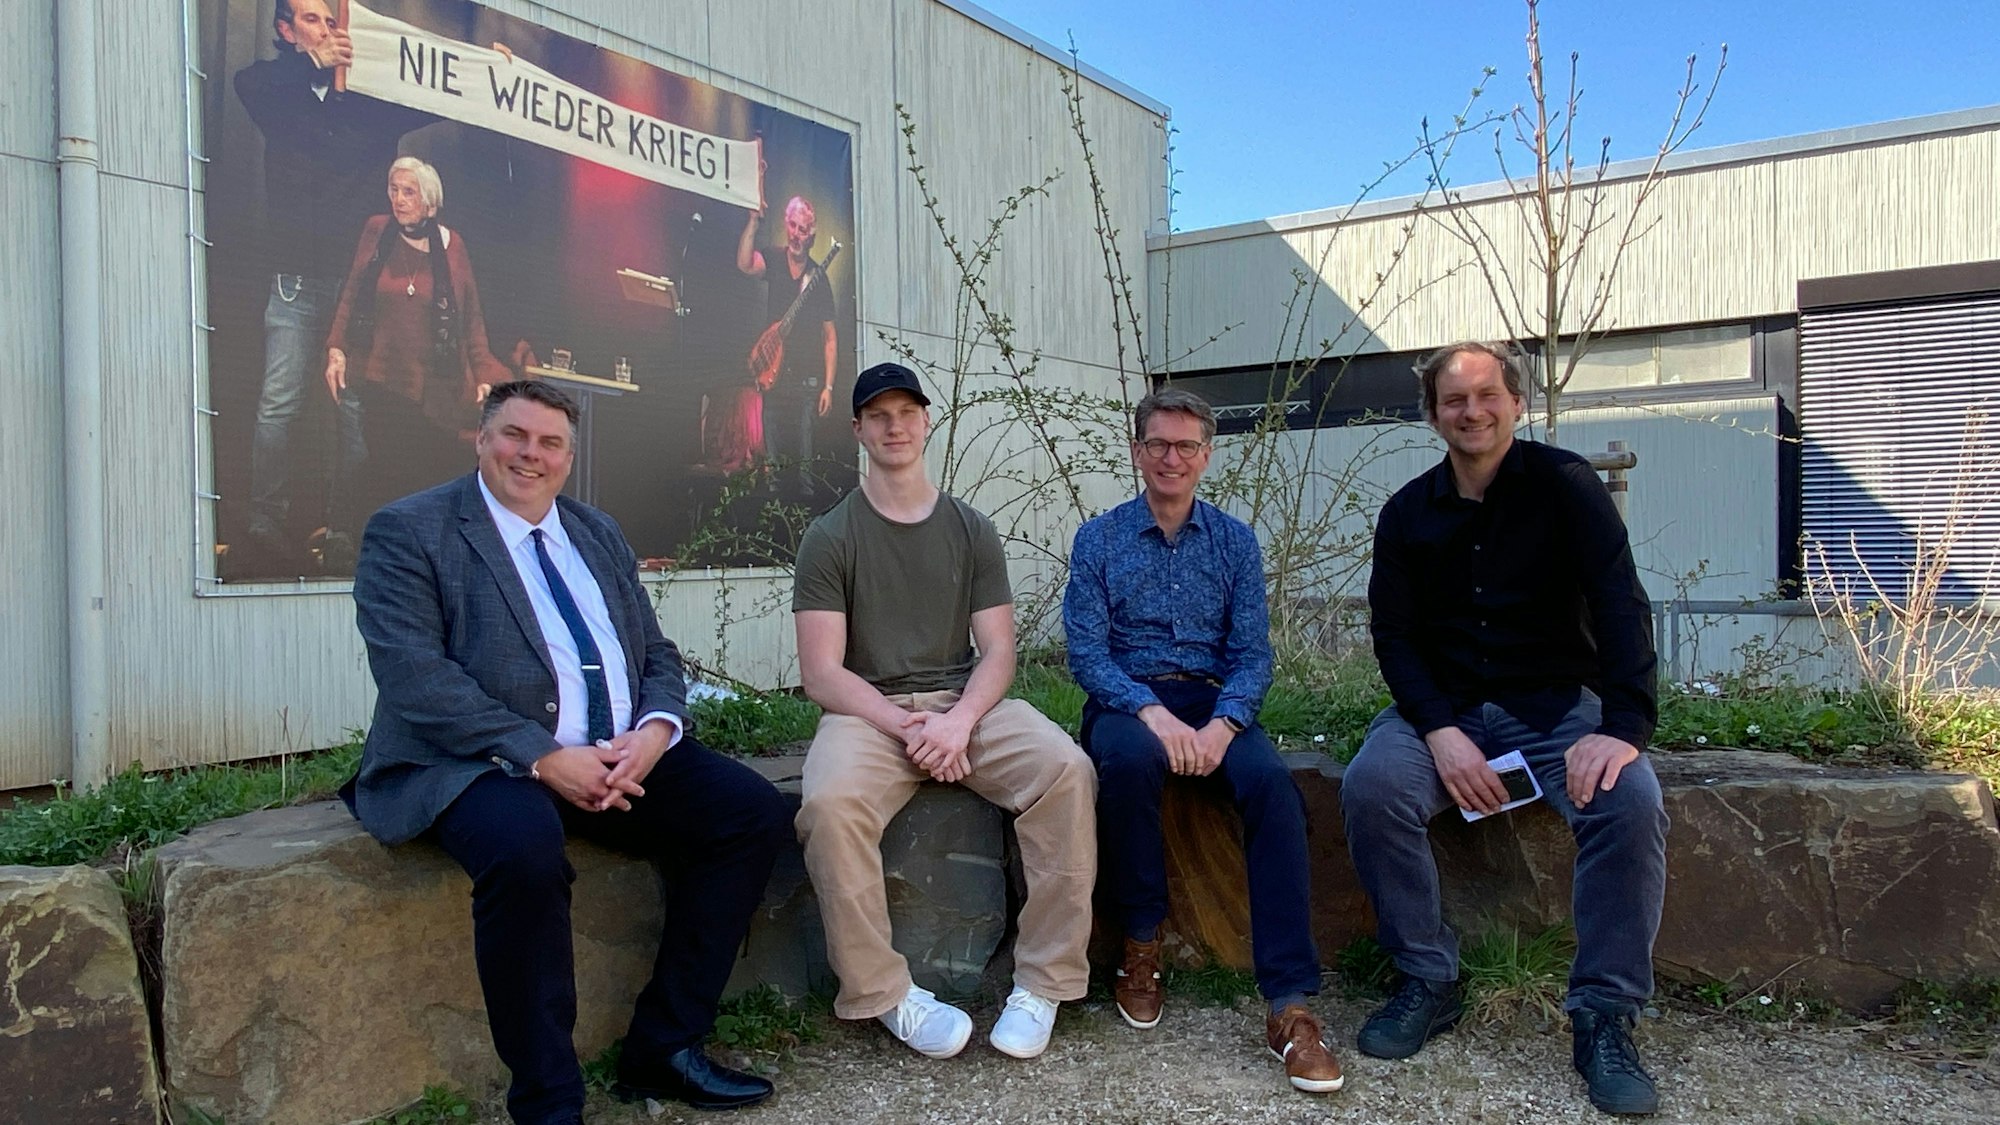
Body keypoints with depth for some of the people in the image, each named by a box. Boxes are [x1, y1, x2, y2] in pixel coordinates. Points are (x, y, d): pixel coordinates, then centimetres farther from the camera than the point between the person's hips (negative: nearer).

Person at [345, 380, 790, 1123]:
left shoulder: (599, 535, 18)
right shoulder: (408, 531, -1)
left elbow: (656, 653, 15)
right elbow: (414, 675, -14)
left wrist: (656, 731, -9)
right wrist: (543, 758, -22)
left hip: (623, 756, 6)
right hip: (481, 763, -6)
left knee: (752, 809, -11)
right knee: (524, 845, -37)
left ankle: (663, 1048, 0)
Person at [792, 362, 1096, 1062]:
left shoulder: (971, 530, 12)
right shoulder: (830, 537, 4)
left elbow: (998, 652, 6)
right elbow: (821, 672, -3)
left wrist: (959, 720, -15)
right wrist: (906, 728, -17)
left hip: (966, 704, 2)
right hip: (867, 711, -2)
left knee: (1067, 769, -26)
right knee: (829, 802, -35)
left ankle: (1043, 983, -15)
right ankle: (885, 993, -17)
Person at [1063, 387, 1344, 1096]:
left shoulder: (1235, 542, 10)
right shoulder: (1098, 541, 4)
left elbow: (1253, 653, 3)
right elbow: (1086, 652, -5)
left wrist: (1221, 724, -18)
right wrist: (1154, 713, -22)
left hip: (1214, 700, 2)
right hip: (1127, 699, -1)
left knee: (1271, 779, -30)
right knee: (1129, 759, -37)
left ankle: (1289, 1004, -29)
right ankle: (1141, 946, -15)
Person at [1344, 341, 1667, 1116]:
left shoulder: (1565, 486, -3)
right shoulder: (1408, 513, 4)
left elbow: (1621, 606, -12)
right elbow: (1393, 635, 0)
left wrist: (1622, 727, -27)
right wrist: (1440, 732, -18)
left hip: (1558, 705, -1)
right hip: (1444, 706, 2)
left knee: (1631, 802, -30)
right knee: (1370, 785, -27)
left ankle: (1605, 1018, -14)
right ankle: (1428, 984, -9)